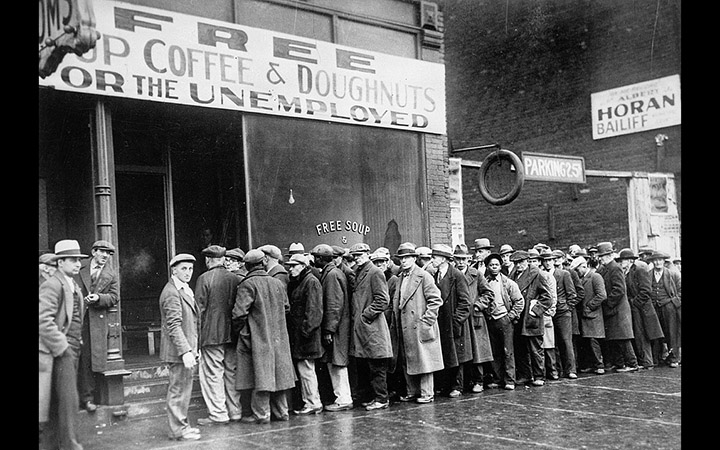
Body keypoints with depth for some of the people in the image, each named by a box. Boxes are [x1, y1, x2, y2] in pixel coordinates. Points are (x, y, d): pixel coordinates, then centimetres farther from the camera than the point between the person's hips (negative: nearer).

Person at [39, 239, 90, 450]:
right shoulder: (52, 286, -12)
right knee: (68, 398, -9)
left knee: (57, 401, 13)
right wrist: (62, 347, -18)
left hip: (71, 350, 9)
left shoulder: (74, 286, 18)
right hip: (59, 351, -9)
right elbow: (44, 321, -20)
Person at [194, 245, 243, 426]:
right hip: (232, 334, 5)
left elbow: (199, 309, -8)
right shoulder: (235, 279, 4)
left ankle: (218, 414, 1)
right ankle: (235, 411, 18)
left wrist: (198, 335, -2)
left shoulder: (204, 278, -8)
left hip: (212, 334, -5)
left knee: (212, 374, 1)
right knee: (232, 372, 12)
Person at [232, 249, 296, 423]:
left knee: (260, 376, -1)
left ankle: (262, 414, 1)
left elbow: (239, 313, -17)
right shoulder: (278, 283, 6)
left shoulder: (247, 285, -13)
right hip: (278, 337, 6)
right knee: (278, 374, 13)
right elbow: (286, 308, 15)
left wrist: (238, 332, -3)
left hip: (257, 338, -5)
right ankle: (281, 412, 20)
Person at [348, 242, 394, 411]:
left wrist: (365, 315, -14)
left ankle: (381, 399, 4)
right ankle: (373, 396, 21)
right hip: (359, 327, 9)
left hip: (371, 326, -9)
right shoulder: (357, 273, 16)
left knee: (376, 366, -3)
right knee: (363, 365, 12)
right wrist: (354, 315, 10)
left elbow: (383, 300, -15)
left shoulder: (375, 272, -9)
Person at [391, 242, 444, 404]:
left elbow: (436, 300, -12)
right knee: (406, 362, 11)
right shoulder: (401, 277, 15)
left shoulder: (423, 276, -8)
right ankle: (412, 392, 21)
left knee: (423, 360, -1)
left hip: (420, 328, -7)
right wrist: (395, 324, 13)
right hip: (404, 328, 8)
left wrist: (426, 321, -14)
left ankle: (427, 393, 7)